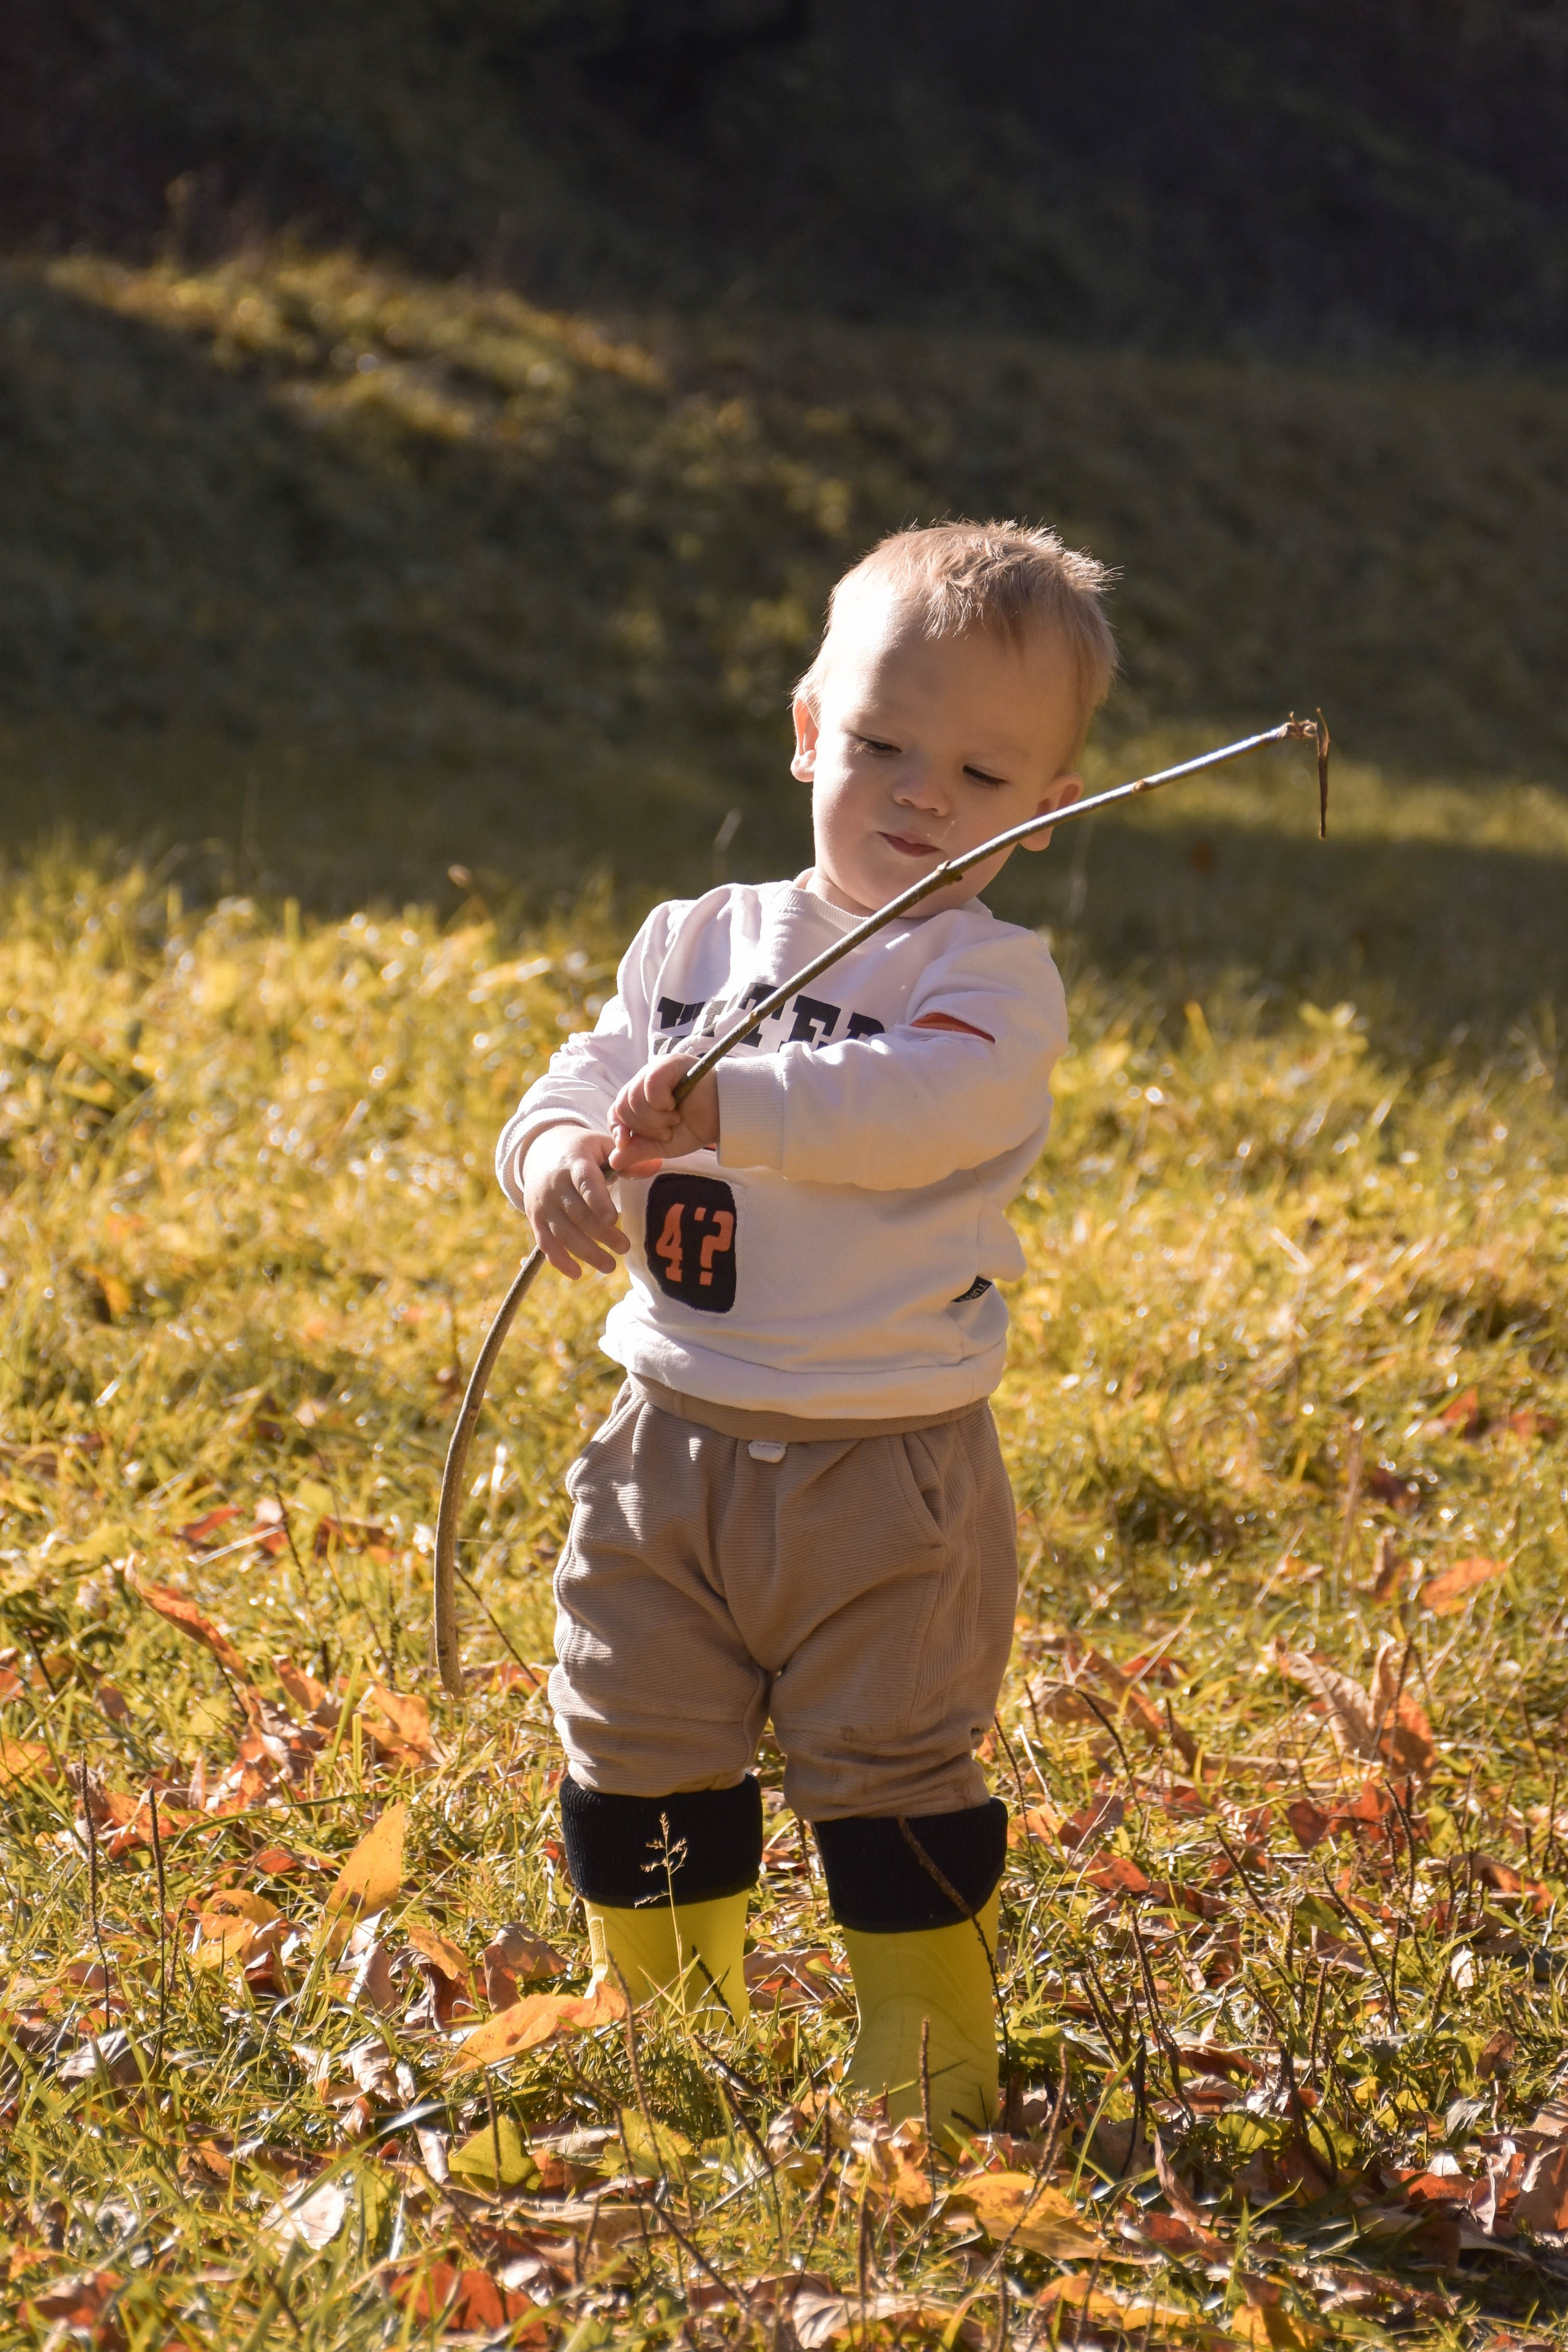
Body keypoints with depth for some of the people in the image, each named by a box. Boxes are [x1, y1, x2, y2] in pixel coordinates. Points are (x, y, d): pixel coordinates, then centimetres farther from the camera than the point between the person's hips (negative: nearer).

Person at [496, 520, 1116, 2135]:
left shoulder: (991, 975, -9)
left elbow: (920, 1106, -27)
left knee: (890, 1775, 3)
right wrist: (559, 1156, -19)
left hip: (884, 1471, -5)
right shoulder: (694, 943, 9)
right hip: (672, 1443, 5)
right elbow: (583, 1081, 5)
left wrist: (731, 1104, -39)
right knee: (636, 1758, 15)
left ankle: (930, 2079, 18)